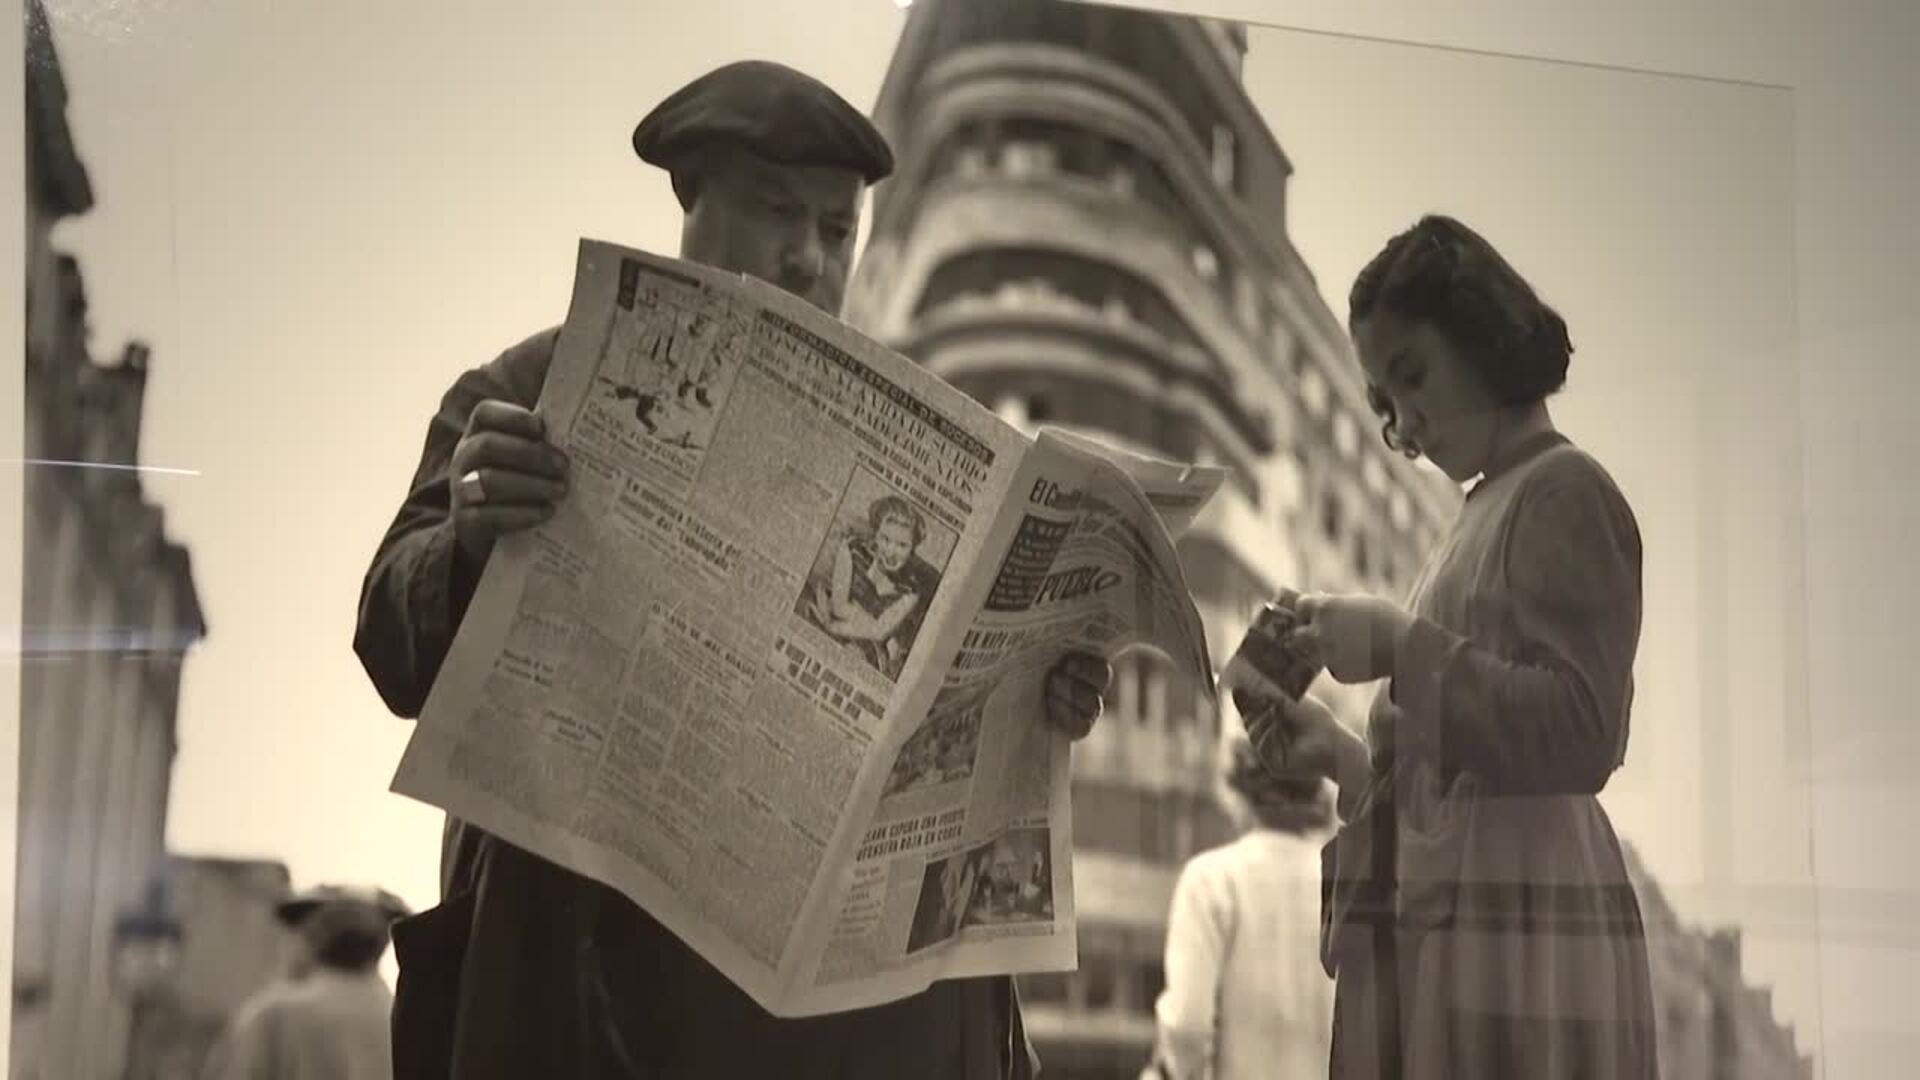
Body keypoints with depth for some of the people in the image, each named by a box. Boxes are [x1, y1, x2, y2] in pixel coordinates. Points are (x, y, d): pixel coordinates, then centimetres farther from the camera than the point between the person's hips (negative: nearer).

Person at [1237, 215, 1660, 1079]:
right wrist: (1342, 755, 10)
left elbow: (1581, 736, -12)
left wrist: (1400, 646, -14)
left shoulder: (1562, 489, 0)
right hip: (1447, 933, 8)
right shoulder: (1486, 518, 24)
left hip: (1519, 930, -8)